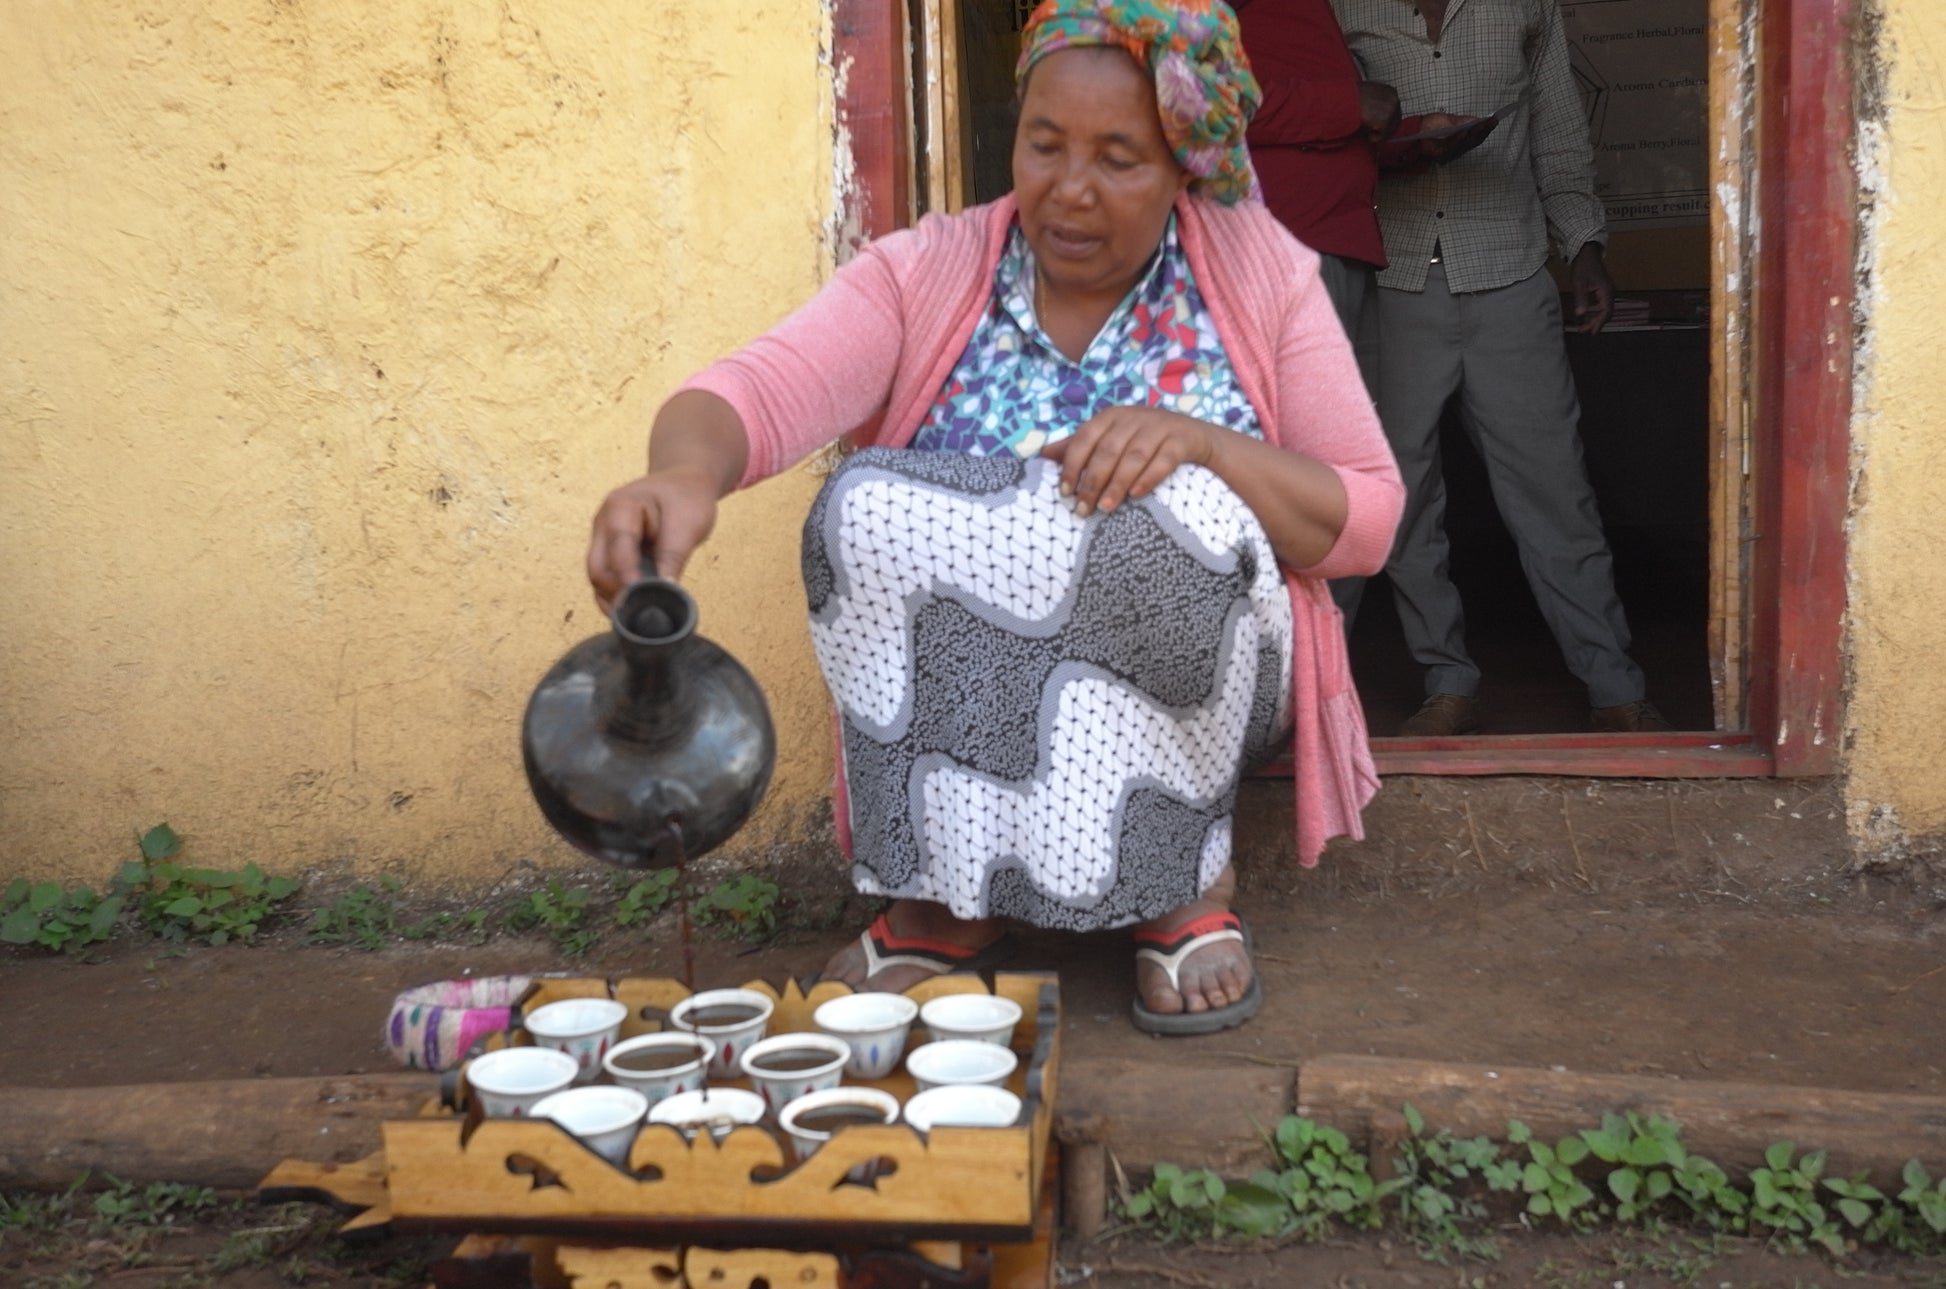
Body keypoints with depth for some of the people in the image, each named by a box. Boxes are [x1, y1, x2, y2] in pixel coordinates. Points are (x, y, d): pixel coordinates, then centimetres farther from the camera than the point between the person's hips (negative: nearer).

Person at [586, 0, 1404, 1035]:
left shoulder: (1260, 273, -2)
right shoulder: (926, 276, -4)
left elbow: (1367, 521, -4)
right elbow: (756, 393, -21)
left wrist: (1201, 444, -22)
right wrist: (686, 471, -45)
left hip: (1184, 699, 0)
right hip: (954, 701, 1)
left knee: (1171, 511, -31)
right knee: (870, 503, -26)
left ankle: (1176, 872, -10)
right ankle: (952, 889, -14)